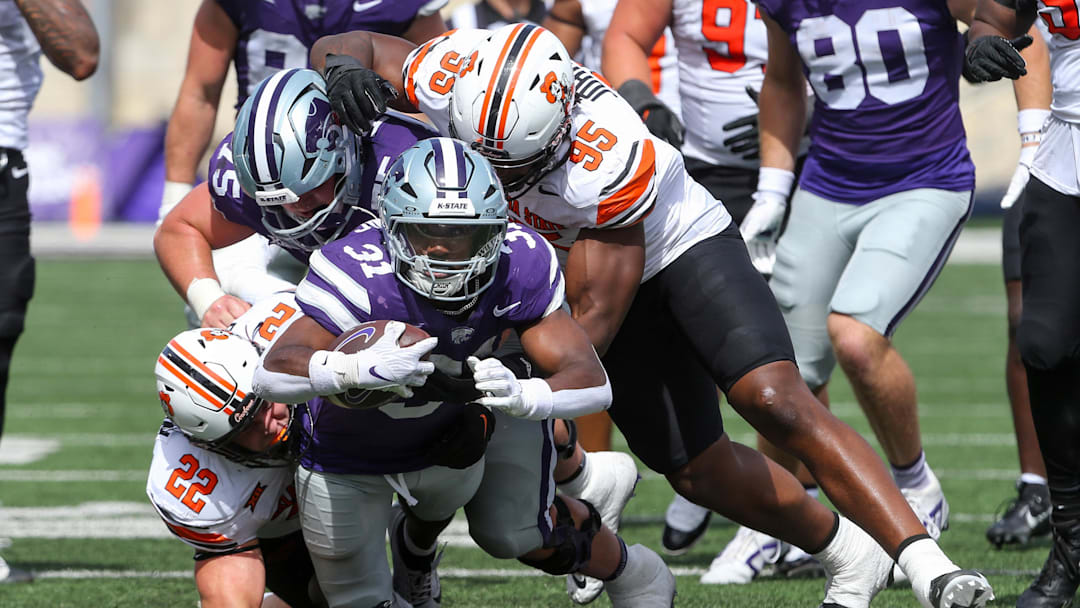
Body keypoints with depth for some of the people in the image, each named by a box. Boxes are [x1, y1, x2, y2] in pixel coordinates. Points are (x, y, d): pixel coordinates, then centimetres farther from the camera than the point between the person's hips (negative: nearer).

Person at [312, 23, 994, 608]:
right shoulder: (456, 81, -27)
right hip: (588, 267, 6)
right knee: (700, 474, 5)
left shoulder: (610, 163, -40)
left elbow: (594, 316, -32)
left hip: (681, 244, -6)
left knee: (775, 401, -25)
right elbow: (340, 47, -10)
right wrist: (346, 73, -34)